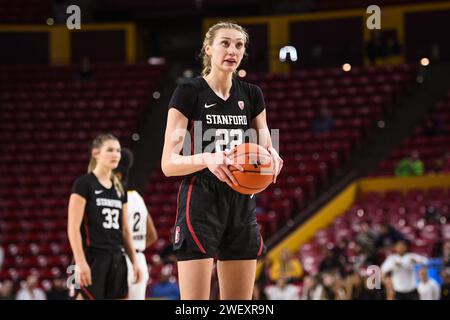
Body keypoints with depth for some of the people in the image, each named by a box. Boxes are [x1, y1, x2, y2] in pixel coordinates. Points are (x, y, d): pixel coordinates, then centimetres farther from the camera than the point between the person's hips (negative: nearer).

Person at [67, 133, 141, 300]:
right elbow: (73, 227, -11)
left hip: (116, 260, 7)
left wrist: (134, 261, 11)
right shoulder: (84, 184, -6)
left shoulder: (119, 189, 15)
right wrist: (80, 262, -19)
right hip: (92, 259, -7)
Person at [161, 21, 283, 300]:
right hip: (200, 205, -5)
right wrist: (207, 158, -29)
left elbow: (266, 149, 14)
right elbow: (169, 163, -10)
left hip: (242, 206, 6)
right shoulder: (188, 93, -5)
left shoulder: (252, 95, 10)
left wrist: (271, 156, -11)